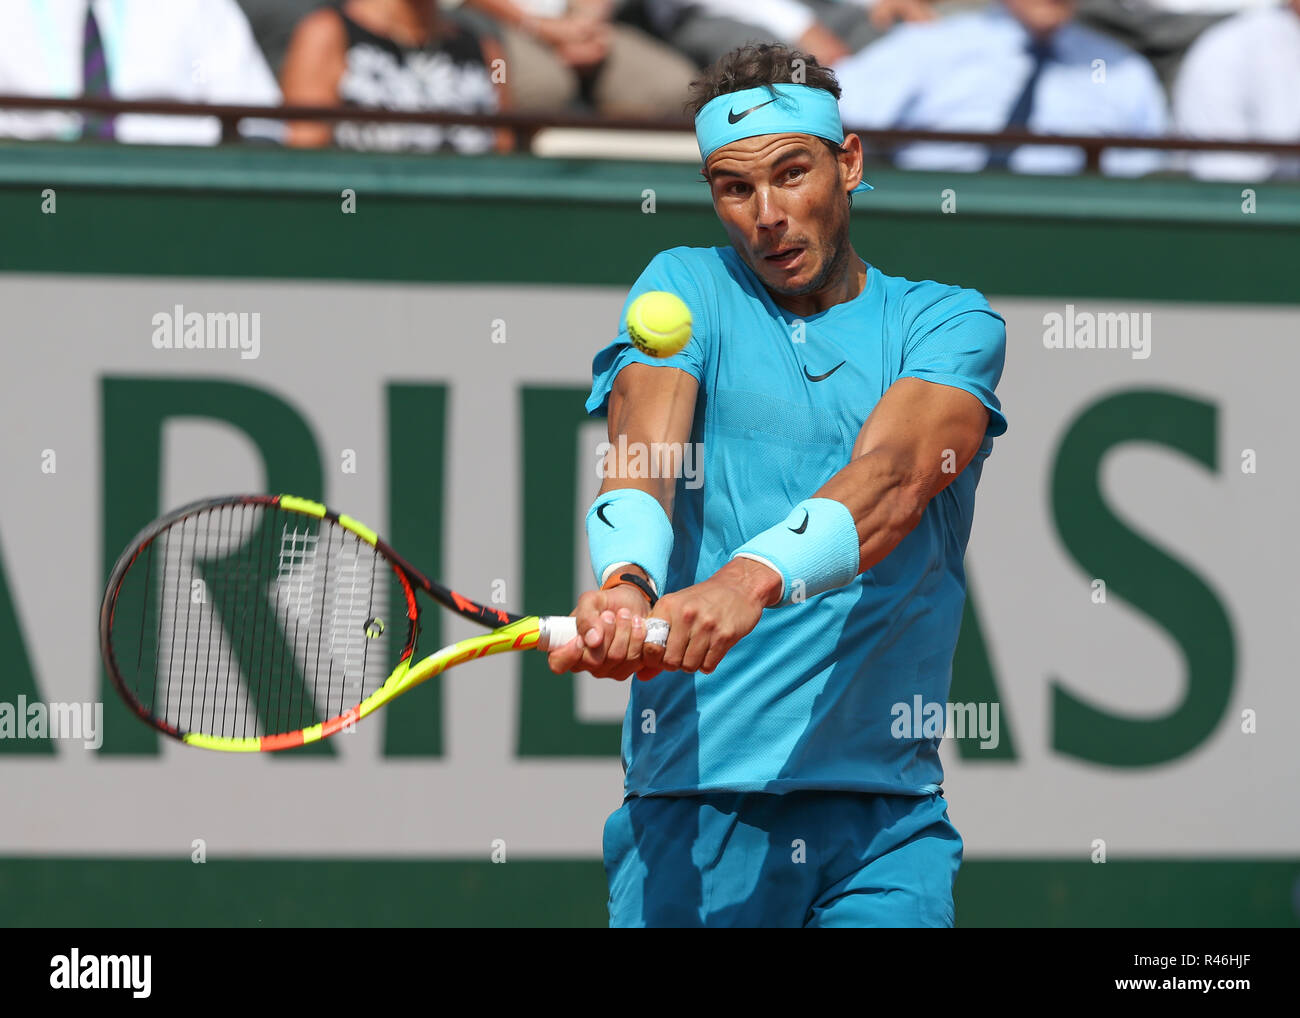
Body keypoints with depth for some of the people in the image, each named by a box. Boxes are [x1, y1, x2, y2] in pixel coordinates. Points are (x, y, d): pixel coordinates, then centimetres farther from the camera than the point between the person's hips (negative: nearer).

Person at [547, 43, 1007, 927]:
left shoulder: (950, 322, 6)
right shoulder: (684, 287, 10)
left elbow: (892, 476, -14)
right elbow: (645, 452, -10)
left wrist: (752, 579, -34)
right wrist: (626, 580, -33)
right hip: (692, 799, 1)